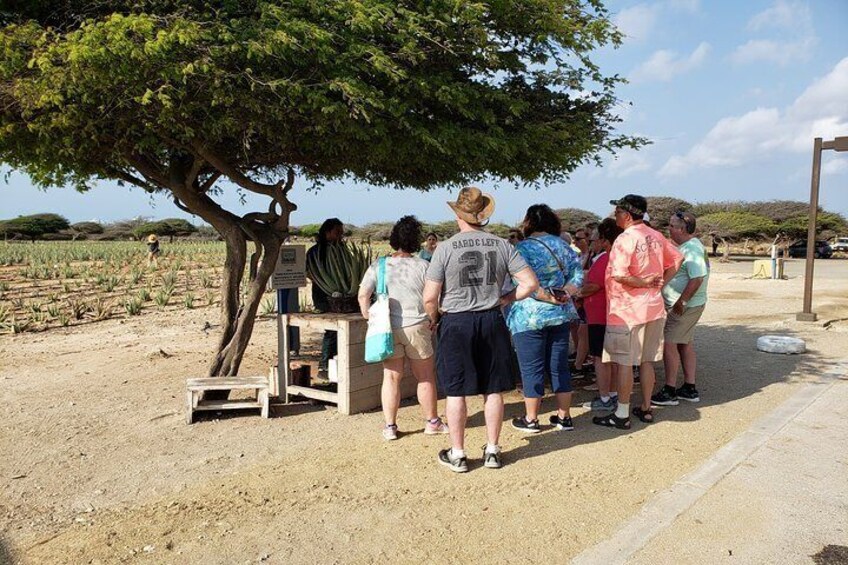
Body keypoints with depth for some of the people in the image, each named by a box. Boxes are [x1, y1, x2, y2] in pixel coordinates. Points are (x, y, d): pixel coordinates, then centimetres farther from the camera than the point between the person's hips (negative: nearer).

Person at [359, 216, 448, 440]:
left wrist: (370, 319, 7)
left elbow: (363, 296, -4)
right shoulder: (422, 266, -5)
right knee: (425, 377, 12)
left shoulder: (378, 266, 1)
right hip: (417, 328, -2)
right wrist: (433, 322, 6)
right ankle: (432, 422, 25)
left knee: (391, 377, 10)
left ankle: (390, 426, 15)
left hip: (388, 329, 2)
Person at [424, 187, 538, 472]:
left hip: (456, 323, -3)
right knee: (493, 390, 13)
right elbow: (530, 283, -3)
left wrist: (434, 319, 8)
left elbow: (429, 298, -11)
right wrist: (505, 299, 9)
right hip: (492, 321, 3)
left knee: (456, 392, 8)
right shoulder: (502, 246, -2)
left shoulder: (446, 248, -10)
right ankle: (492, 451, 25)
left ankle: (457, 455, 18)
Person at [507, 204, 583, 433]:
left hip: (529, 317, -5)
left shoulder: (524, 248, -11)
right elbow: (578, 276, 3)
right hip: (560, 314, 5)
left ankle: (531, 420, 15)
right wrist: (563, 294, -8)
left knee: (532, 369, 4)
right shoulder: (563, 246, 6)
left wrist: (548, 297, -14)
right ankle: (564, 417, 22)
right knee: (559, 366, 13)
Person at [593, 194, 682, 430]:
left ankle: (622, 414, 8)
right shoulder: (656, 236, 7)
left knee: (625, 363, 0)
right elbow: (677, 259, 18)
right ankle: (646, 408, 25)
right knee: (647, 361, 15)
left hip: (627, 310, -8)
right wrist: (660, 284, 11)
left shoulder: (625, 239, -17)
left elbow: (618, 275, -28)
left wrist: (644, 283, -14)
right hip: (654, 308, 8)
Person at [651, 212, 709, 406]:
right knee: (685, 343, 15)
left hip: (685, 307, -10)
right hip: (689, 305, 10)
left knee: (669, 344, -6)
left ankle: (670, 391, 0)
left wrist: (681, 302, -25)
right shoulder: (688, 246, 12)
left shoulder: (692, 250, -21)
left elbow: (697, 278, -29)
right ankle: (689, 388, 24)